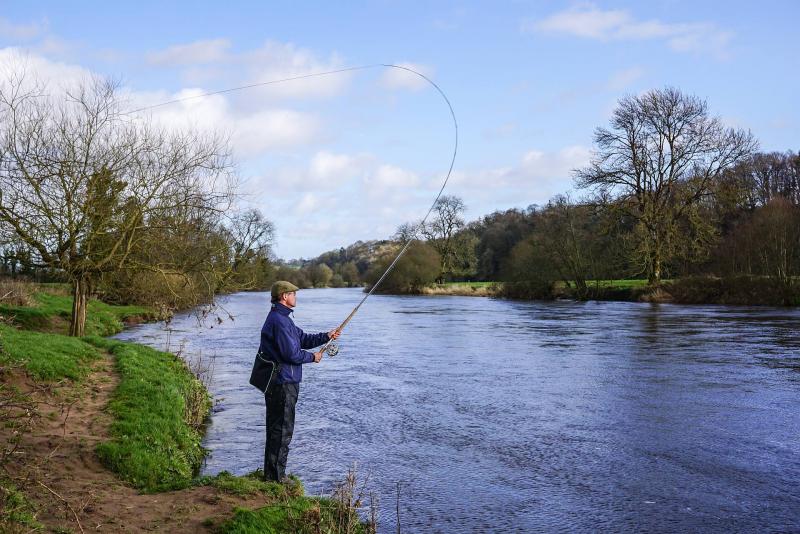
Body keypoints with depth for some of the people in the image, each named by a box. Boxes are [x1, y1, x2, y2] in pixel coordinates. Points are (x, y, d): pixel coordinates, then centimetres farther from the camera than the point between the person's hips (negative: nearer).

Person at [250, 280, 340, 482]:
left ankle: (273, 473, 25)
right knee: (282, 429, -4)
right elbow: (291, 353, -22)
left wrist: (325, 336, 9)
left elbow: (302, 338, 20)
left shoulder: (282, 318, 16)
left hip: (279, 381, 11)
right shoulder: (279, 320, -19)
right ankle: (276, 476, 3)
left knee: (276, 427, 16)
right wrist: (312, 357, -6)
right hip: (281, 382, -11)